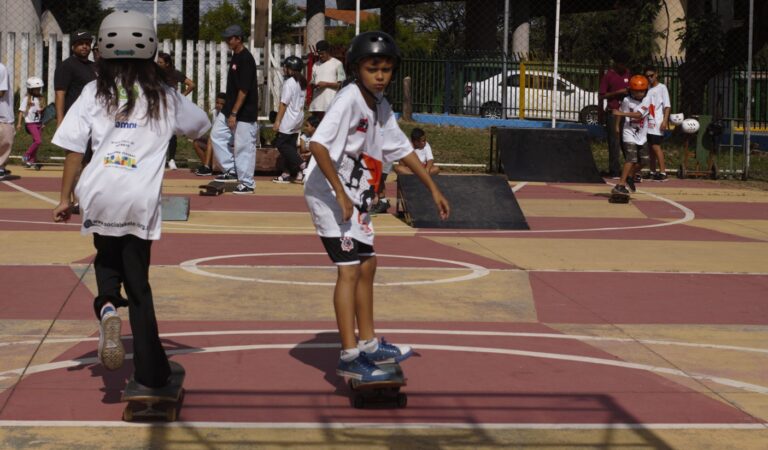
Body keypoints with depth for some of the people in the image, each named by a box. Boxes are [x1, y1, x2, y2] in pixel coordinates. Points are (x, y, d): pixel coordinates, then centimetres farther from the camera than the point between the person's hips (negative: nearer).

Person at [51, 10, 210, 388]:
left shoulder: (94, 92, 7)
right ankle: (151, 371, 8)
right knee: (137, 282, 11)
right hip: (141, 201, 0)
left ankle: (107, 306, -5)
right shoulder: (164, 97, 9)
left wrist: (65, 198, 10)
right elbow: (201, 125, 26)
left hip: (98, 196, 0)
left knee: (107, 257, 27)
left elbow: (73, 149, 3)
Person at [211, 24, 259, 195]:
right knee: (217, 135, 9)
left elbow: (244, 90, -21)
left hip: (245, 112, -10)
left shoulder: (246, 59, -17)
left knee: (243, 146, -4)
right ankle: (231, 171, 16)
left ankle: (247, 183, 4)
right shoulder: (235, 56, 11)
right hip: (230, 109, 10)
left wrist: (234, 114, -21)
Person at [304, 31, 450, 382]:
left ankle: (368, 345, 31)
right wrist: (340, 195, -28)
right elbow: (318, 146, -31)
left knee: (367, 265, 17)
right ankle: (349, 357, -11)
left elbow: (402, 148, 18)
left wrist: (432, 188, 19)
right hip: (329, 195, -9)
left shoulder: (381, 107, 6)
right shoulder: (349, 100, -21)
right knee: (349, 269, -13)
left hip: (355, 199, 10)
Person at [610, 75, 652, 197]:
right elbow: (620, 111, 9)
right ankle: (620, 185, -24)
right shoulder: (627, 100, -10)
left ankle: (630, 176, 37)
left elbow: (638, 114, -21)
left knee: (643, 160, 11)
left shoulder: (646, 99, -8)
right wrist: (617, 125, 6)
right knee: (631, 159, -20)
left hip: (641, 135, 4)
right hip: (629, 133, -4)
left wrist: (622, 114, -28)